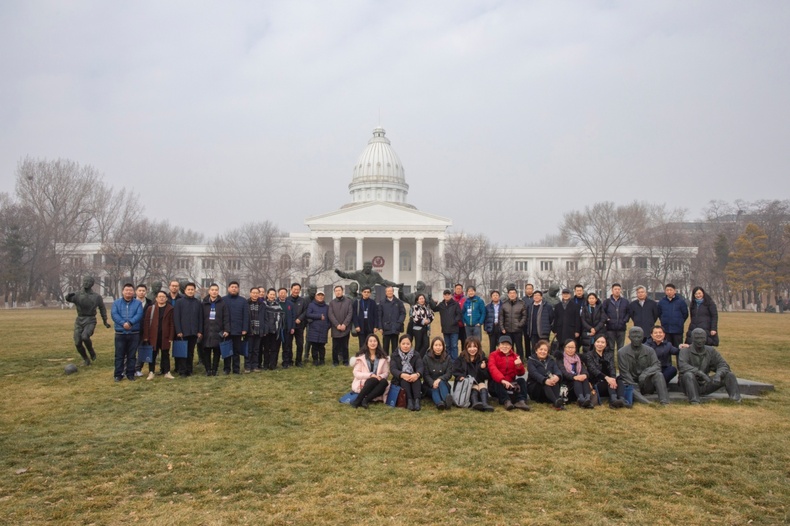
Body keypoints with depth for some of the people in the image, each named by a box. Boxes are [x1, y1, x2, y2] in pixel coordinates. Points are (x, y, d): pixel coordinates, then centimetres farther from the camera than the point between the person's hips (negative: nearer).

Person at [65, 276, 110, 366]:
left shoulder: (97, 297, 5)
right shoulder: (78, 295, 4)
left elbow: (102, 309, 14)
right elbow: (69, 299, -16)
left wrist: (105, 321, 14)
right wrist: (68, 296, -40)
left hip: (90, 321, -2)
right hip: (79, 321, 2)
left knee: (85, 337, -28)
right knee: (77, 343, -1)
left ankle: (91, 352, -1)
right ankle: (85, 359, 22)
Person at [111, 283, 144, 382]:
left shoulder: (138, 303, 4)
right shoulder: (116, 302, 5)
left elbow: (139, 315, -11)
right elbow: (114, 314, -9)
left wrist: (130, 322, -27)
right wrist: (123, 323, -24)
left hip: (134, 334, 0)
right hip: (120, 333, 0)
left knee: (131, 355, 7)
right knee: (119, 355, 4)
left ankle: (130, 374, 15)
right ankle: (118, 374, 12)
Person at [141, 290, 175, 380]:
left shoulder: (170, 309, 1)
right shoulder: (150, 308, 2)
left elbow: (172, 324, -1)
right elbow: (146, 322, 0)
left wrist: (171, 337, -6)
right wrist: (146, 336, -5)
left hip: (165, 336, 0)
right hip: (153, 336, 1)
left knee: (165, 355, 6)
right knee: (152, 355, 8)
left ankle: (167, 372, 12)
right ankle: (151, 372, 17)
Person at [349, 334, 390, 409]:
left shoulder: (383, 357, 11)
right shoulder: (361, 356, 3)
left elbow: (386, 372, 8)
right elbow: (356, 373, -3)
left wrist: (380, 376, -15)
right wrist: (370, 375, -17)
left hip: (377, 383, 3)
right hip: (362, 383, -3)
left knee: (384, 382, -31)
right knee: (373, 380, -35)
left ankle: (365, 400, -39)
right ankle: (358, 400, -36)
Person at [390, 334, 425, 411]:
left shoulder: (416, 355, 6)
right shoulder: (395, 355, 4)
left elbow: (420, 367, -12)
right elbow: (393, 369, -13)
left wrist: (417, 374, -37)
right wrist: (402, 375, -35)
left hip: (413, 379, 1)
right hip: (399, 381, -1)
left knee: (416, 376, -32)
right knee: (405, 376, -33)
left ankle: (417, 400, -44)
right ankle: (409, 401, -44)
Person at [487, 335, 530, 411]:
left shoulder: (515, 356, 11)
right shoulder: (493, 355, 1)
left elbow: (521, 374, 2)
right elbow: (492, 369, -21)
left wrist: (519, 366, -23)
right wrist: (502, 380, -39)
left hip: (511, 384, 3)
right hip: (497, 383, -3)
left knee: (522, 380, -21)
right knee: (497, 383, -34)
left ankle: (521, 401, -41)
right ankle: (506, 401, -49)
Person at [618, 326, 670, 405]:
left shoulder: (649, 350, 5)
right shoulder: (622, 352, -3)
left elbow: (657, 366, -6)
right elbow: (624, 373, -7)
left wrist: (645, 373, -26)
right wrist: (635, 386, -19)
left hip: (645, 382, 3)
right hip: (630, 382, -2)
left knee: (658, 375, -26)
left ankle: (664, 401, -38)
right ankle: (648, 404, -55)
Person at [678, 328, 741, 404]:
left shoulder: (711, 351, 5)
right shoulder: (685, 351, -9)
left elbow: (723, 366, -2)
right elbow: (683, 366, -27)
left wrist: (718, 374, -25)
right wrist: (700, 373, -40)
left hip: (705, 385, 4)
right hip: (690, 385, -4)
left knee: (729, 375, -10)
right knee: (689, 375, -37)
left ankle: (735, 397, -31)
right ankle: (694, 401, -49)